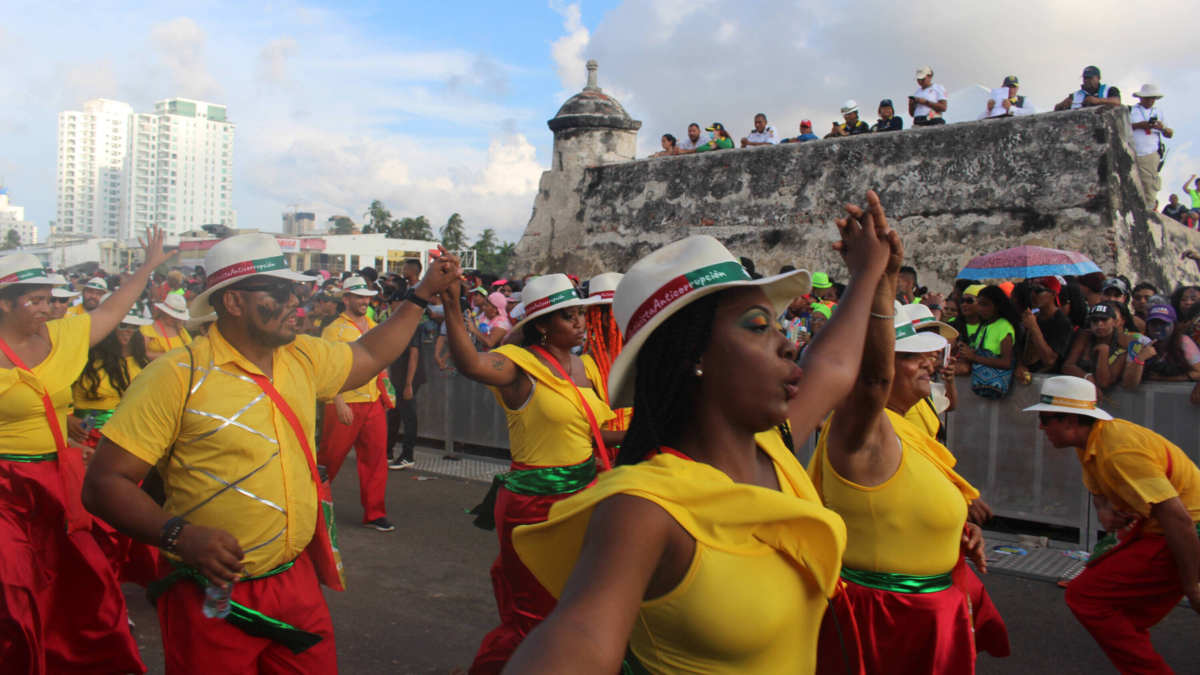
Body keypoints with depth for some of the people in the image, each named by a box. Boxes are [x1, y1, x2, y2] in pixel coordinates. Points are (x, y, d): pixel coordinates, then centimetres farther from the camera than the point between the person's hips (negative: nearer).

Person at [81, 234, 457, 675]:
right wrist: (178, 535, -29)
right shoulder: (177, 376, -16)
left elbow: (368, 356, 21)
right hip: (212, 595, -5)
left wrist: (423, 294, 21)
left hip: (297, 580, 6)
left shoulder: (303, 357, 3)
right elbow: (103, 484, -15)